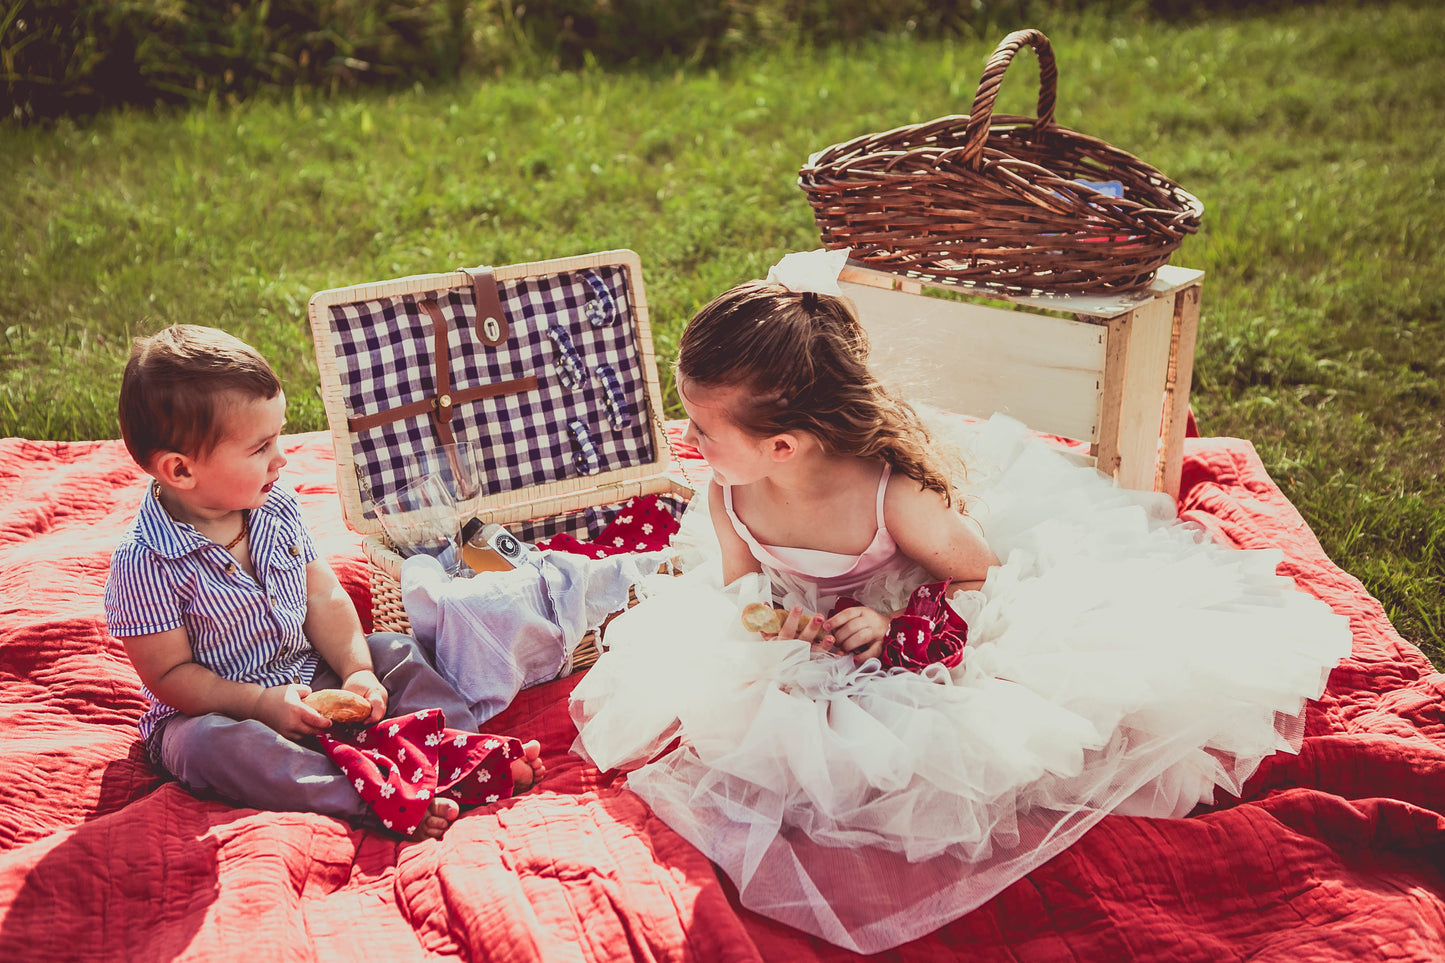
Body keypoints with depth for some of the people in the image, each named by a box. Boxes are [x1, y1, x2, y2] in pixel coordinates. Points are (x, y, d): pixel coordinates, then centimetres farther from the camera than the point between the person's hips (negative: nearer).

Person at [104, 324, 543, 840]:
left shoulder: (277, 508, -2)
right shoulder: (145, 561, -21)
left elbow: (323, 599, 3)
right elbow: (170, 675, -18)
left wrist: (358, 671, -12)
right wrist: (262, 703, -26)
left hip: (307, 683, 6)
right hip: (210, 708, -6)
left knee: (394, 652, -4)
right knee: (215, 744, -36)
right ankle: (376, 803, -46)